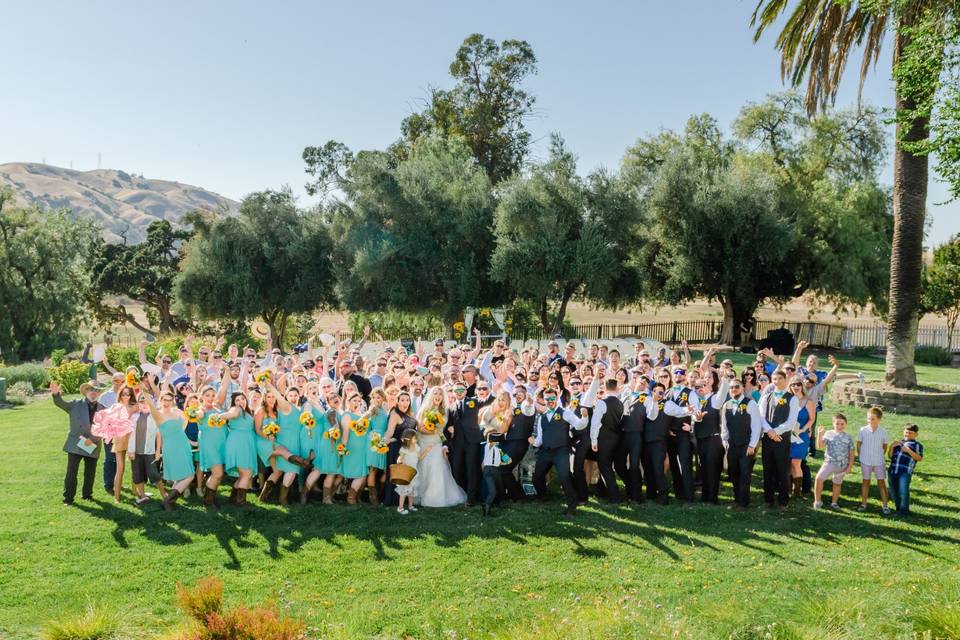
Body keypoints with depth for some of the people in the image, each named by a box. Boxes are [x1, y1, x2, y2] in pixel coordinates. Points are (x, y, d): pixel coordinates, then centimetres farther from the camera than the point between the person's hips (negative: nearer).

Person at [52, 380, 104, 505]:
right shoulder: (76, 405, 1)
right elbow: (61, 403, -14)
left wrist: (92, 439, -13)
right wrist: (56, 394, -35)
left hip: (93, 446, 2)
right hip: (75, 444, -2)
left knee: (90, 473, 11)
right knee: (71, 473, -2)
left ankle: (87, 494, 27)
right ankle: (68, 497, 8)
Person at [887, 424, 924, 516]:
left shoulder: (917, 445, 8)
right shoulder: (898, 442, 23)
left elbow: (919, 458, -5)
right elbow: (890, 456, 21)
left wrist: (908, 450, -15)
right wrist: (892, 446, 6)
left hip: (905, 472, -5)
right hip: (893, 470, 5)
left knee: (903, 491, -10)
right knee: (893, 491, 10)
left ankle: (904, 510, 7)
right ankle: (898, 508, 26)